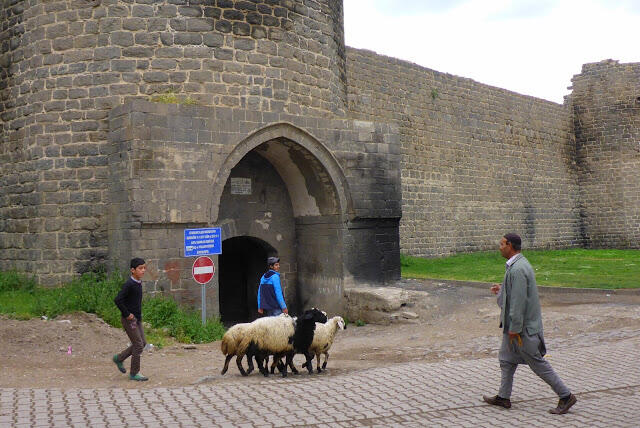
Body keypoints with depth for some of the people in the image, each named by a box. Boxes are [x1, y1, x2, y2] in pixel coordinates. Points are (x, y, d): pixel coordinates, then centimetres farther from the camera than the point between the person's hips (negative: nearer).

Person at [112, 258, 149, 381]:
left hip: (137, 319, 9)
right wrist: (127, 314, -20)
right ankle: (134, 373, 7)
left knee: (142, 343, 12)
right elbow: (117, 300, -26)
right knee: (138, 344, -5)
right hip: (129, 320, -9)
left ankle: (119, 358, 27)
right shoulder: (129, 285, -19)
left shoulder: (139, 283, 9)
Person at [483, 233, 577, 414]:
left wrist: (515, 328, -23)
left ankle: (566, 396, 8)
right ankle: (503, 397, 26)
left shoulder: (517, 269, -24)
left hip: (522, 325, -11)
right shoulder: (519, 264, 9)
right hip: (514, 324, 11)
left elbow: (518, 300, -26)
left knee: (538, 363, -1)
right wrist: (503, 289, 19)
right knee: (507, 359, 16)